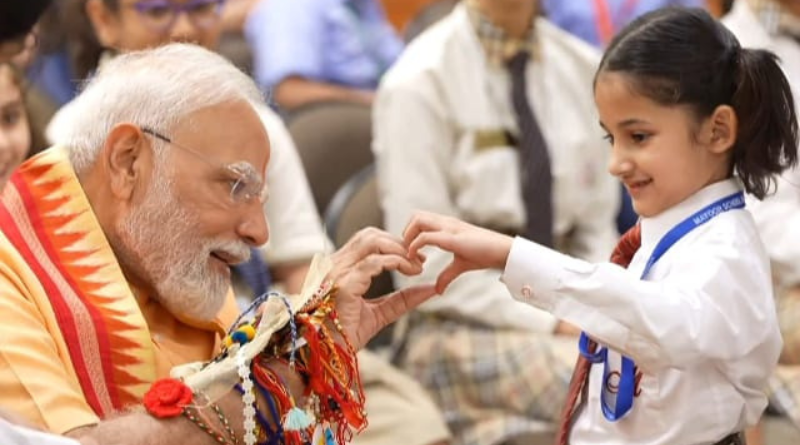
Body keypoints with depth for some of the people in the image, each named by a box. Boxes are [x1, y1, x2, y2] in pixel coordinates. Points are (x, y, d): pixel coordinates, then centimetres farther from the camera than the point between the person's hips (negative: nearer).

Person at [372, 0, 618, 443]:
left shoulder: (581, 67, 8)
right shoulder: (419, 84, -8)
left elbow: (596, 228, 15)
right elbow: (427, 271, -11)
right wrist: (552, 321, -16)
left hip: (565, 300, 6)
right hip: (461, 326, -6)